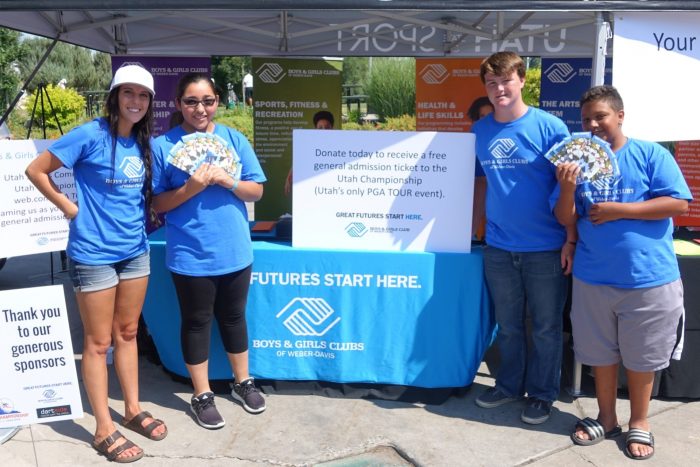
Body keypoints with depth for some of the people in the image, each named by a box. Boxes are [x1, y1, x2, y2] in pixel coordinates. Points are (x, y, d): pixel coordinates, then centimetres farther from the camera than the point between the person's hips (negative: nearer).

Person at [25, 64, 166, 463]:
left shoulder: (144, 144, 6)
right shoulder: (91, 135, -13)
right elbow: (36, 170, -8)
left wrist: (147, 217, 4)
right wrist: (70, 208, -9)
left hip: (135, 251, 6)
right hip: (94, 253, -6)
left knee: (127, 333, 16)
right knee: (99, 342, 4)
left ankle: (133, 409, 30)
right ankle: (105, 430, 15)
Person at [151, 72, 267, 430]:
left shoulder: (235, 140, 2)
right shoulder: (163, 145, -4)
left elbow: (256, 191, 2)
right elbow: (157, 204, -4)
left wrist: (228, 181, -16)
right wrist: (191, 188, -20)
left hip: (234, 251, 3)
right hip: (190, 256, -2)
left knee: (234, 317, 17)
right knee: (196, 323, 10)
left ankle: (242, 382, 36)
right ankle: (202, 395, 27)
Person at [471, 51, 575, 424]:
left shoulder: (550, 127, -9)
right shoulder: (480, 131, 3)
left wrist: (571, 240, -10)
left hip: (545, 248, -3)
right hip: (498, 247, 4)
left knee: (546, 326, 10)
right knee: (507, 325, 17)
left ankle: (542, 393, 29)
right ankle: (509, 385, 36)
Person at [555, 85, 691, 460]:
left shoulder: (651, 154, -4)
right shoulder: (577, 160, 4)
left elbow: (678, 204, -12)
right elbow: (565, 219, 2)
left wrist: (618, 210, -16)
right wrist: (567, 189, -18)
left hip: (648, 278, -2)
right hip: (593, 279, 3)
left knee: (640, 357, 12)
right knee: (601, 354, 15)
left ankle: (639, 423, 33)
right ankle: (606, 418, 34)